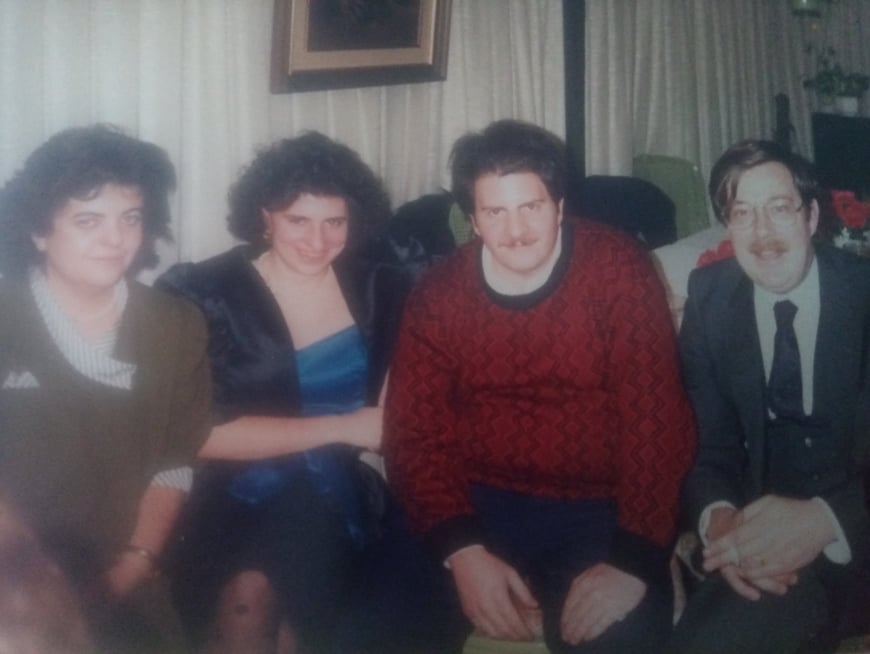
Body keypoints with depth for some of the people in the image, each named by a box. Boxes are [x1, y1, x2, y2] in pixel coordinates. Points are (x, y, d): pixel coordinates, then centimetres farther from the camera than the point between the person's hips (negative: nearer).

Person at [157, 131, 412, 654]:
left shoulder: (378, 287, 9)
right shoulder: (205, 297, -3)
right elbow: (204, 435, -10)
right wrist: (341, 426, -10)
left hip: (339, 495, 2)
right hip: (236, 496, -1)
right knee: (247, 593, -30)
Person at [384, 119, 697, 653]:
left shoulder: (618, 268, -8)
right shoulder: (439, 295, 0)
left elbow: (653, 414, -12)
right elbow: (417, 432, -4)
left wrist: (634, 559, -22)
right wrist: (464, 551, -19)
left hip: (598, 508, -1)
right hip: (478, 505, 2)